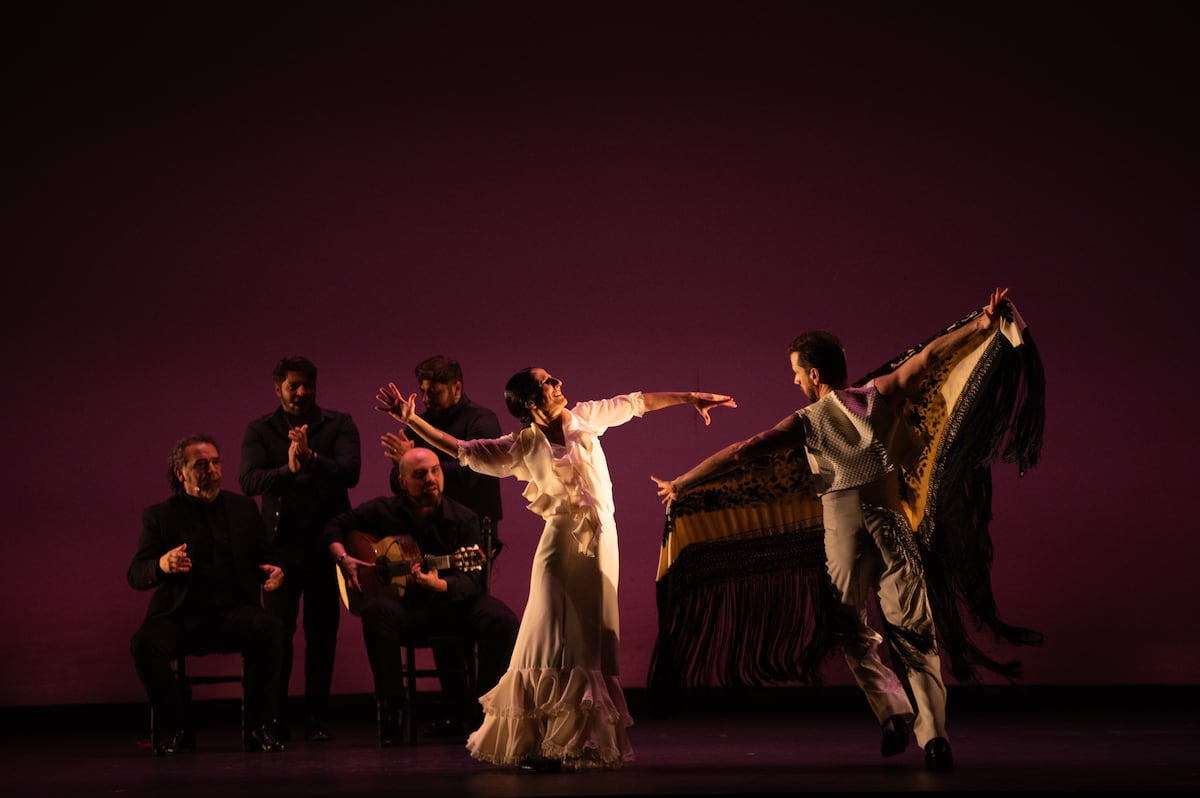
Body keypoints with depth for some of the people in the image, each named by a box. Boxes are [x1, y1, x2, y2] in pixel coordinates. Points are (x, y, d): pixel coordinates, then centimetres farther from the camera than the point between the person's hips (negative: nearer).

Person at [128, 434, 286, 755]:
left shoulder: (243, 508, 13)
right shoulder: (160, 516, 6)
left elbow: (263, 559, 18)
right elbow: (134, 575, -1)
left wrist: (273, 572, -8)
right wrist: (162, 565, -25)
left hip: (233, 612, 1)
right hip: (180, 616, -1)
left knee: (270, 629, -32)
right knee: (144, 643, -32)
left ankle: (258, 727, -18)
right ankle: (174, 729, -10)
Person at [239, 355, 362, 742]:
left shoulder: (338, 424, 4)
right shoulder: (259, 431, 6)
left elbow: (350, 473, -12)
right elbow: (249, 481, -10)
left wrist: (311, 457, -28)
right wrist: (288, 469, -28)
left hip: (327, 541, 0)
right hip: (281, 542, 0)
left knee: (322, 631, 2)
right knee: (277, 630, -5)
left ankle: (316, 719, 8)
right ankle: (276, 720, 2)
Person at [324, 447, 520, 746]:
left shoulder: (463, 520, -3)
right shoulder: (382, 511, 3)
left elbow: (473, 581, -11)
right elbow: (335, 525, 16)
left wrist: (438, 585, -32)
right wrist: (344, 559, -3)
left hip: (453, 603, 0)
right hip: (402, 603, 0)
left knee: (502, 620, -29)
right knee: (378, 611, -36)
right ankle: (390, 711, -25)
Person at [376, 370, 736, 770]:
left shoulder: (584, 418, 4)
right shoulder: (523, 447, -4)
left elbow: (636, 403, 11)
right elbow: (461, 449, -5)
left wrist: (691, 398, 11)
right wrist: (410, 419, -11)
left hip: (600, 541, 3)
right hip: (562, 542, -3)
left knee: (592, 640, 6)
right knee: (552, 639, -8)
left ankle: (587, 742, 13)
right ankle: (538, 744, -3)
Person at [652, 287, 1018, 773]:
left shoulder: (806, 423, -4)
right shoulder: (879, 396, 1)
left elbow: (739, 453, -6)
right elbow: (931, 355, -1)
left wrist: (680, 483, -1)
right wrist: (981, 325, 6)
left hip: (844, 540, -1)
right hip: (892, 529, 1)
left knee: (855, 635, 17)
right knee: (915, 634, 4)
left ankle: (892, 712, 0)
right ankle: (933, 732, -9)